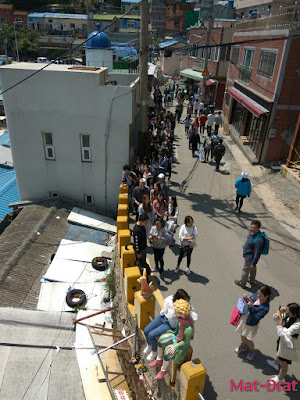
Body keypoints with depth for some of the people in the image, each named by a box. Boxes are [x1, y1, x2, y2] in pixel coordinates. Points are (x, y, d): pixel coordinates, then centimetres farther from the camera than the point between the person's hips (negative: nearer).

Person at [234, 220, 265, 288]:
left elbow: (258, 253, -30)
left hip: (250, 257, -8)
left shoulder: (259, 240, -39)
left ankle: (242, 283, 38)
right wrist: (245, 245, 29)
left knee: (245, 270, 15)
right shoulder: (252, 232, -13)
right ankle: (252, 280, 52)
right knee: (252, 269, 29)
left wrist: (253, 263, -22)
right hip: (248, 255, 8)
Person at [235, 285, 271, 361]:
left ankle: (252, 351, 45)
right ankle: (243, 347, 55)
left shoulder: (265, 308, -29)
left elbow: (256, 318, -30)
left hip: (251, 325, -6)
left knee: (247, 340, 13)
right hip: (243, 318, 6)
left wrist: (251, 307, -41)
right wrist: (245, 299, -19)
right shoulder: (255, 295, -12)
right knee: (242, 335, 26)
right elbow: (246, 303, 3)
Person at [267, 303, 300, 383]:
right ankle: (276, 364, 65)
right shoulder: (287, 316, -21)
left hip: (289, 346, -7)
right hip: (283, 341, 7)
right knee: (280, 353, 35)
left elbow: (281, 333, -41)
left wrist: (280, 319, -41)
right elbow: (275, 317, -5)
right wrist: (280, 311, -24)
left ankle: (279, 379, 43)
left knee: (284, 363, 17)